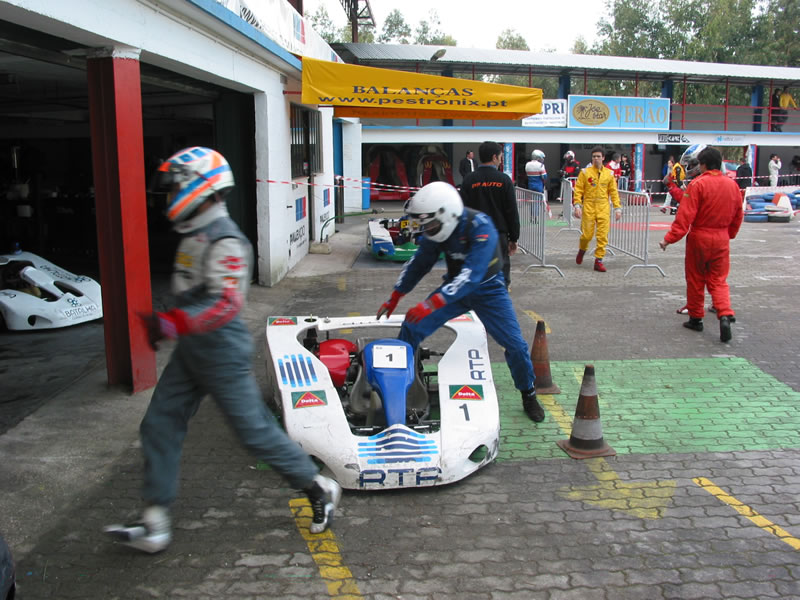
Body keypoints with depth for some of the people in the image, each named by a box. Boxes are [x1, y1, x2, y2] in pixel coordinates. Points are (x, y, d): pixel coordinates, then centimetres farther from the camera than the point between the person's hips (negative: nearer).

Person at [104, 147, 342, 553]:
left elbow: (226, 304, -31)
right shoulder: (195, 234, 10)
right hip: (191, 352, 10)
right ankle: (154, 526, 16)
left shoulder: (224, 241, -21)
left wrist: (168, 325, -38)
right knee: (160, 425, 8)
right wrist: (170, 325, 29)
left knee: (254, 430, 0)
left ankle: (320, 490, 20)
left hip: (222, 355, -10)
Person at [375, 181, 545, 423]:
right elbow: (420, 262, 2)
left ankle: (529, 395, 15)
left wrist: (432, 303, -49)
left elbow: (471, 275, -41)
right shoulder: (437, 229, -13)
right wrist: (395, 297, 5)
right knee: (412, 327, -8)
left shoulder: (481, 228, -32)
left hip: (487, 289, -4)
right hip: (455, 287, 5)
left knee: (515, 344, -11)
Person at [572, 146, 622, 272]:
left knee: (603, 236, -4)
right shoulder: (585, 172, 2)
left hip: (603, 208, 2)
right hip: (588, 208, -2)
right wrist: (577, 205, -10)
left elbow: (613, 192, 10)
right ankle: (582, 250, 32)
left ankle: (598, 260, 4)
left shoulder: (609, 174, 8)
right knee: (587, 234, -1)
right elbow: (578, 190, 0)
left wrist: (617, 208, 4)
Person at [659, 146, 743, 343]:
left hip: (699, 238, -4)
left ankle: (696, 318, 20)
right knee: (719, 281, 10)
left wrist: (670, 238, -16)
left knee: (695, 280, 10)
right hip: (721, 239, 4)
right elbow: (738, 216, 13)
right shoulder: (732, 185, 4)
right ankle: (725, 315, -9)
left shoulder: (698, 184, -14)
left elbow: (685, 216, -19)